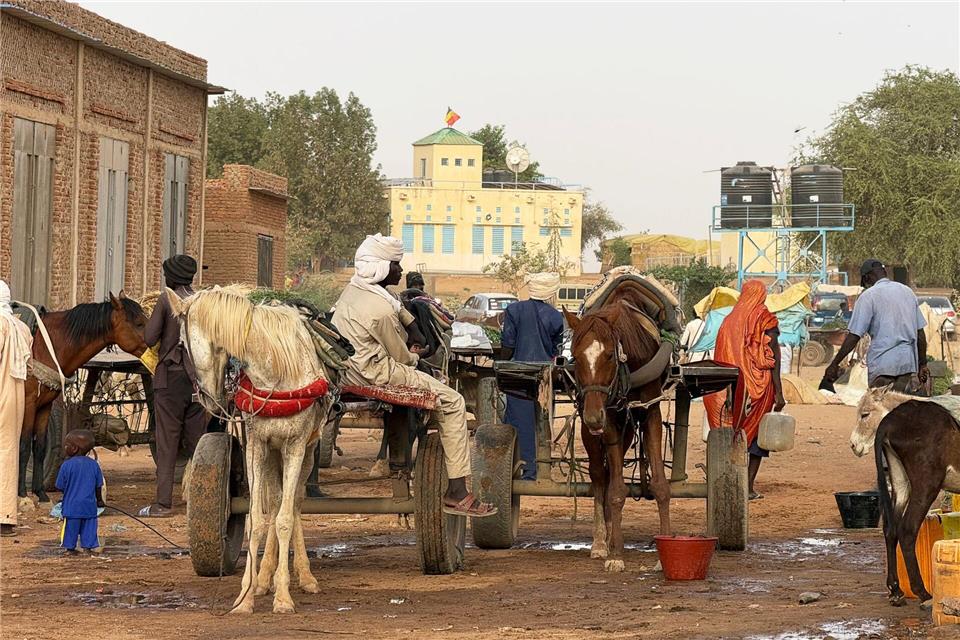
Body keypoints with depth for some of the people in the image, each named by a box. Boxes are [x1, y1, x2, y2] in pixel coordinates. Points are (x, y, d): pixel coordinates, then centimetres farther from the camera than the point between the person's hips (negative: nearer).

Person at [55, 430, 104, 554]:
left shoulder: (67, 465, -13)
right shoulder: (93, 464, -1)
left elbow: (61, 486, -7)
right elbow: (99, 486, 7)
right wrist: (99, 500, 22)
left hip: (72, 505, -3)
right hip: (89, 505, 3)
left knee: (71, 527, 8)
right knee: (89, 526, 11)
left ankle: (70, 547, 13)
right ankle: (89, 545, 11)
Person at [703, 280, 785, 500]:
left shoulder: (729, 320, 6)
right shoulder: (766, 320, -4)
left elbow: (721, 357, 7)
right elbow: (773, 358, -8)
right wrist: (778, 392, -8)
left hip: (733, 385, 3)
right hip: (758, 384, -3)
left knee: (734, 432, 11)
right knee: (757, 432, 4)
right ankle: (748, 486, -1)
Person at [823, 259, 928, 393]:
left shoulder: (869, 296, -4)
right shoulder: (908, 291, 13)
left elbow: (854, 336, -9)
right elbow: (920, 333, 15)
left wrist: (834, 365, -4)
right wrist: (923, 364, 21)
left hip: (882, 363, -5)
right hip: (908, 362, 5)